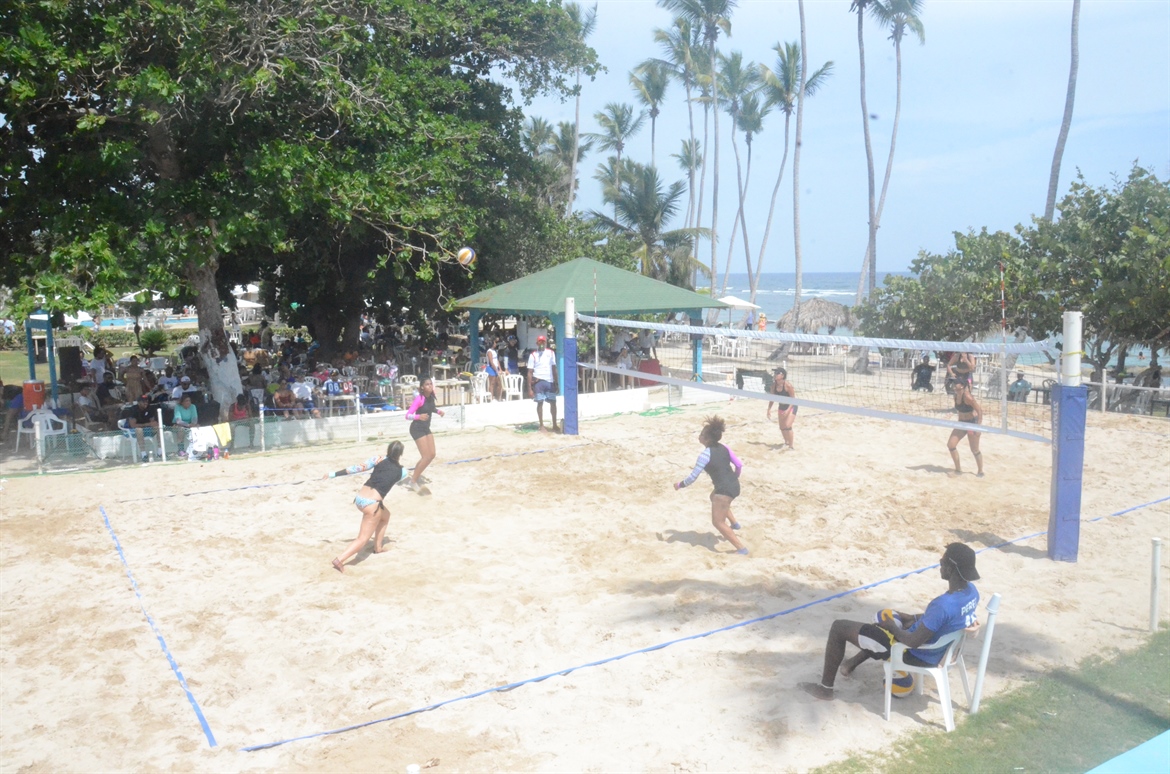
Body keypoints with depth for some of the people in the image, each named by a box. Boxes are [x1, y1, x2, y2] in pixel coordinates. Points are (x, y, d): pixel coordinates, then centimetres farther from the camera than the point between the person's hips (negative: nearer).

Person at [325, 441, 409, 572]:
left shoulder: (378, 460, 8)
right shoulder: (401, 472, 5)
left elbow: (356, 468, 2)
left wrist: (333, 474, 4)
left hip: (359, 498, 6)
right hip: (372, 504, -6)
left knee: (385, 515, 32)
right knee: (362, 539, 2)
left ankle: (377, 547, 39)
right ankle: (339, 559, -17)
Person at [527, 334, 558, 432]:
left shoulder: (551, 353, 9)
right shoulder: (533, 355, 0)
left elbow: (554, 368, 12)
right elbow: (530, 372, -2)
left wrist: (556, 383, 7)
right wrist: (530, 387, -7)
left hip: (550, 381, 3)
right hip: (538, 381, -3)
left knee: (553, 402, 4)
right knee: (540, 403, 1)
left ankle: (554, 425, 13)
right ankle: (542, 426, 8)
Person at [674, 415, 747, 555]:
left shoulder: (705, 454, -17)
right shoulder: (723, 448, 4)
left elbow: (693, 476, -15)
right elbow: (740, 465, 9)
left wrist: (680, 485, 2)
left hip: (724, 490, -9)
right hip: (734, 486, 9)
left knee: (718, 523, 3)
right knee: (714, 496, 38)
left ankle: (742, 548, 3)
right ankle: (734, 523, 45)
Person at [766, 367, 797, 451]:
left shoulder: (788, 385, -26)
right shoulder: (774, 385, -9)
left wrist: (788, 410, -31)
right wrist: (769, 409, -1)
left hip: (791, 406, -6)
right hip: (781, 407, 6)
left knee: (787, 425, -19)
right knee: (782, 427, 12)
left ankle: (791, 446, -5)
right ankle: (786, 442, 38)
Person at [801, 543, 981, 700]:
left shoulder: (943, 605, -37)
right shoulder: (971, 591, -9)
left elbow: (913, 642, -29)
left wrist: (892, 627, -11)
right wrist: (912, 618, 7)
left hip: (915, 654, -9)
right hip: (936, 648, 9)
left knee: (839, 627, -1)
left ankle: (825, 688, 17)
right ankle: (852, 664, 47)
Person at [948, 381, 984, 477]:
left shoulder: (967, 396, -24)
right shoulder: (956, 396, -1)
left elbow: (979, 410, -22)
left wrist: (979, 425, -24)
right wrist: (960, 421, 17)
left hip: (972, 423, -8)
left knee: (975, 450, 3)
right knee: (951, 444, -1)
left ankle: (980, 472, 22)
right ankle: (958, 470, 12)